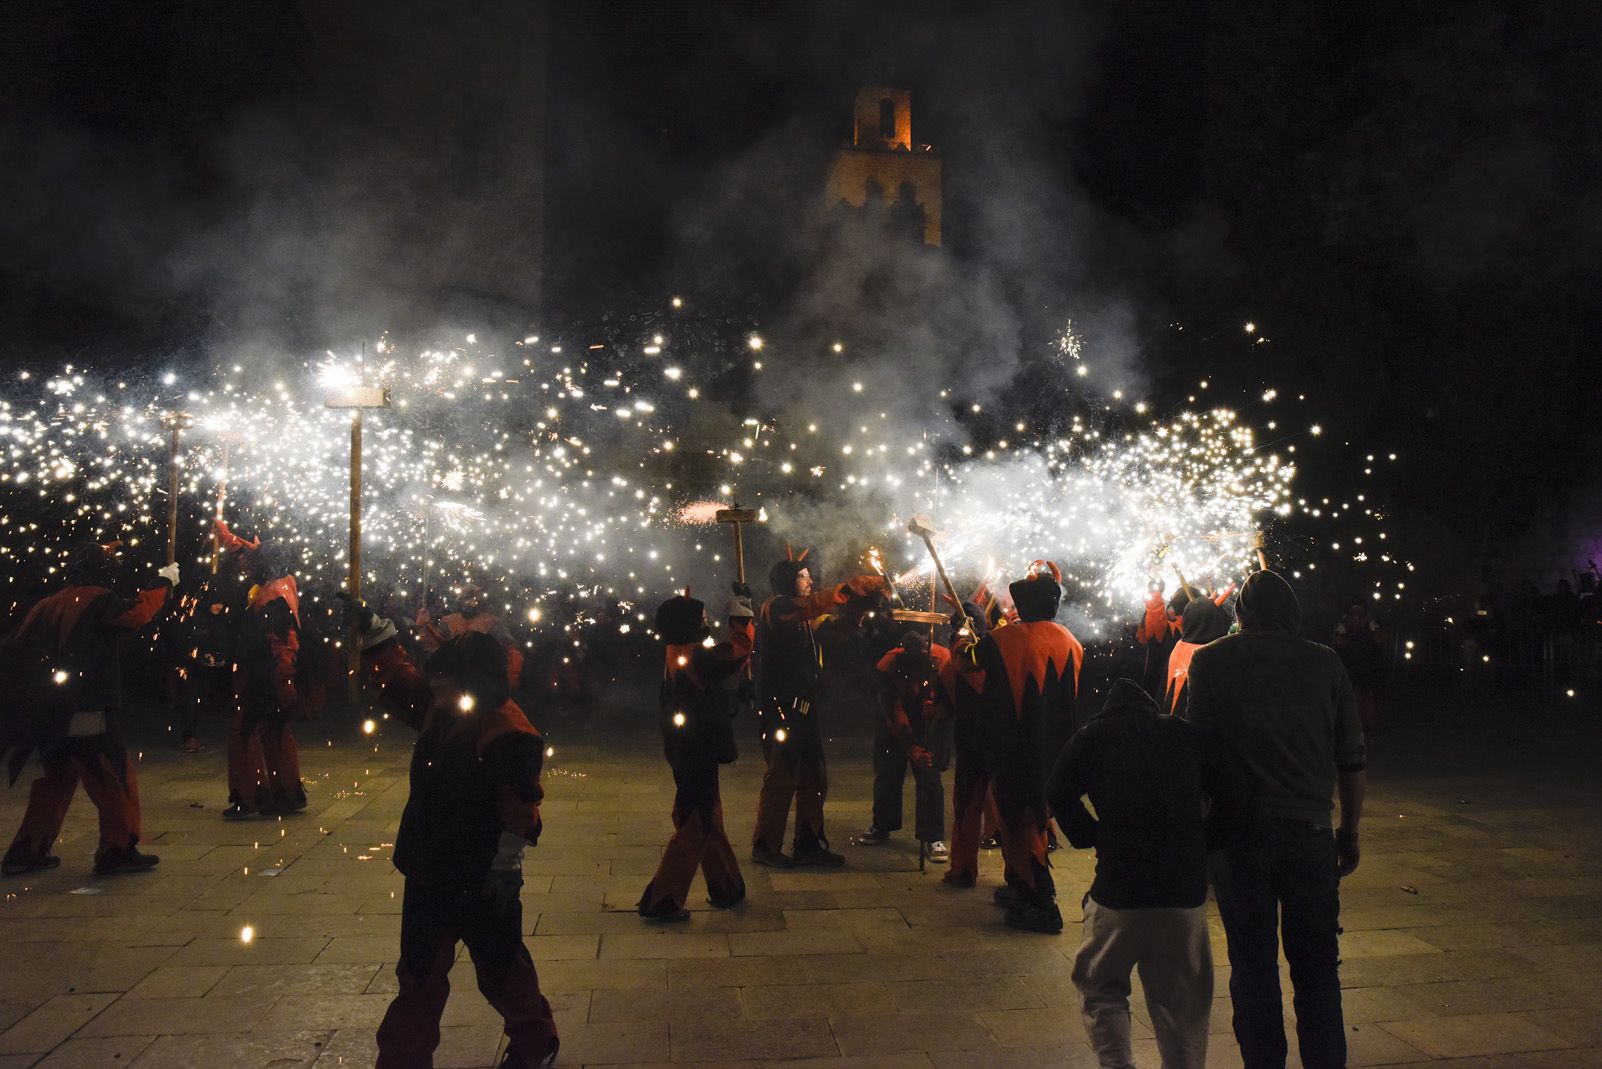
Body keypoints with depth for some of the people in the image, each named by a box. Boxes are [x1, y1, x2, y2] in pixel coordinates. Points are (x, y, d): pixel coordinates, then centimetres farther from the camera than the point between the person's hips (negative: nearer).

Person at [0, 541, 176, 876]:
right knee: (115, 780, 0)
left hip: (47, 713, 8)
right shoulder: (99, 601, -9)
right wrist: (164, 582, -13)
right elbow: (136, 611, -26)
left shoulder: (49, 605, 13)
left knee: (56, 780, 20)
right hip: (87, 713, -8)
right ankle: (118, 851, -1)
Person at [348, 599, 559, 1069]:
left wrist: (507, 867, -21)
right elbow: (398, 679, 15)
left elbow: (519, 810, -24)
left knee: (501, 969, 13)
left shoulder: (510, 735, -25)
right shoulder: (439, 708, 0)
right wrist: (373, 632, 10)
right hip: (429, 872, 7)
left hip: (482, 884, -7)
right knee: (419, 975, 17)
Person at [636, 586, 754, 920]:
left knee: (710, 820, 19)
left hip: (684, 751, 10)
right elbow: (738, 652, -27)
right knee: (694, 827, -1)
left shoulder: (674, 654, 5)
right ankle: (660, 900, 2)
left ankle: (727, 888, 31)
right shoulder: (696, 658, -22)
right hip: (699, 754, -10)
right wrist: (741, 613, -16)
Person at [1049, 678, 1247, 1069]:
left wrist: (1093, 838, 6)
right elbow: (1233, 791, 6)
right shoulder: (1189, 734, 14)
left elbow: (1059, 793, -5)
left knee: (1099, 986, 15)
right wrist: (1204, 844, 13)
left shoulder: (1091, 737, 9)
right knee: (1182, 1003, 16)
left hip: (1118, 889, -2)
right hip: (1186, 889, 2)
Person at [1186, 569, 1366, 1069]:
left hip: (1239, 829, -1)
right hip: (1310, 830, 2)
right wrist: (1350, 830, 15)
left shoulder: (1212, 660, -1)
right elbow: (1352, 759, 6)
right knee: (1317, 964, 13)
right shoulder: (1325, 663, 4)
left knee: (1252, 962, 9)